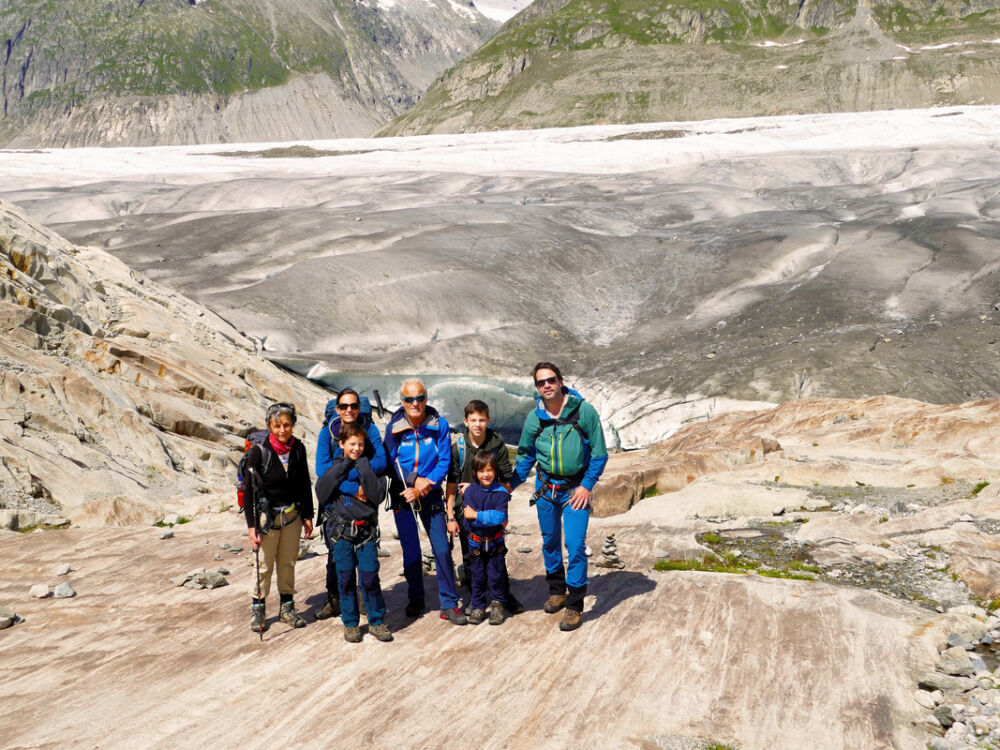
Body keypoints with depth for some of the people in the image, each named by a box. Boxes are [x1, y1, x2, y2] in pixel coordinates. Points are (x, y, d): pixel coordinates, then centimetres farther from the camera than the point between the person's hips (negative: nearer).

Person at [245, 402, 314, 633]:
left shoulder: (298, 448, -2)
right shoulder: (259, 451, -14)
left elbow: (305, 484, 9)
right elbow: (249, 490, -12)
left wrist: (307, 516, 10)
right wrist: (251, 525, -14)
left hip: (292, 515, 4)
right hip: (266, 515, -4)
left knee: (288, 562, 10)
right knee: (265, 564, 0)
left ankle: (287, 608, 22)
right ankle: (257, 610, 14)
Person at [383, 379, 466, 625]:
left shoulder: (439, 425, -6)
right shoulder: (394, 427, -5)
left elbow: (444, 462, -5)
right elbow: (390, 463, -3)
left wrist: (424, 488, -16)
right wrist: (415, 480, -17)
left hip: (431, 494, 0)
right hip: (403, 495, 0)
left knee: (442, 549, -4)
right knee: (411, 551, 4)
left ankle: (449, 604, 4)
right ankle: (416, 599, 22)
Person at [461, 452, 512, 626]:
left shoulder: (501, 492, -10)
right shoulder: (470, 491, -7)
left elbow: (500, 516, -21)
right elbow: (469, 519, -14)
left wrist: (477, 515, -22)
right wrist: (491, 518, -17)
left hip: (495, 542, -1)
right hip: (476, 543, 1)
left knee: (496, 575, 5)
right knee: (477, 577, 9)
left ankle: (497, 605, 20)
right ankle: (478, 607, 21)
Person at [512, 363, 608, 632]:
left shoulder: (584, 411, -11)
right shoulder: (534, 418, -1)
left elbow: (599, 453, -5)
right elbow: (526, 455, 14)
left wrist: (587, 486, -11)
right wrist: (510, 484, 9)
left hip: (576, 488, -4)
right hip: (546, 487, 4)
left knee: (575, 545, -10)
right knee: (550, 541, 15)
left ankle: (575, 606, 1)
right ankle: (557, 591, 35)